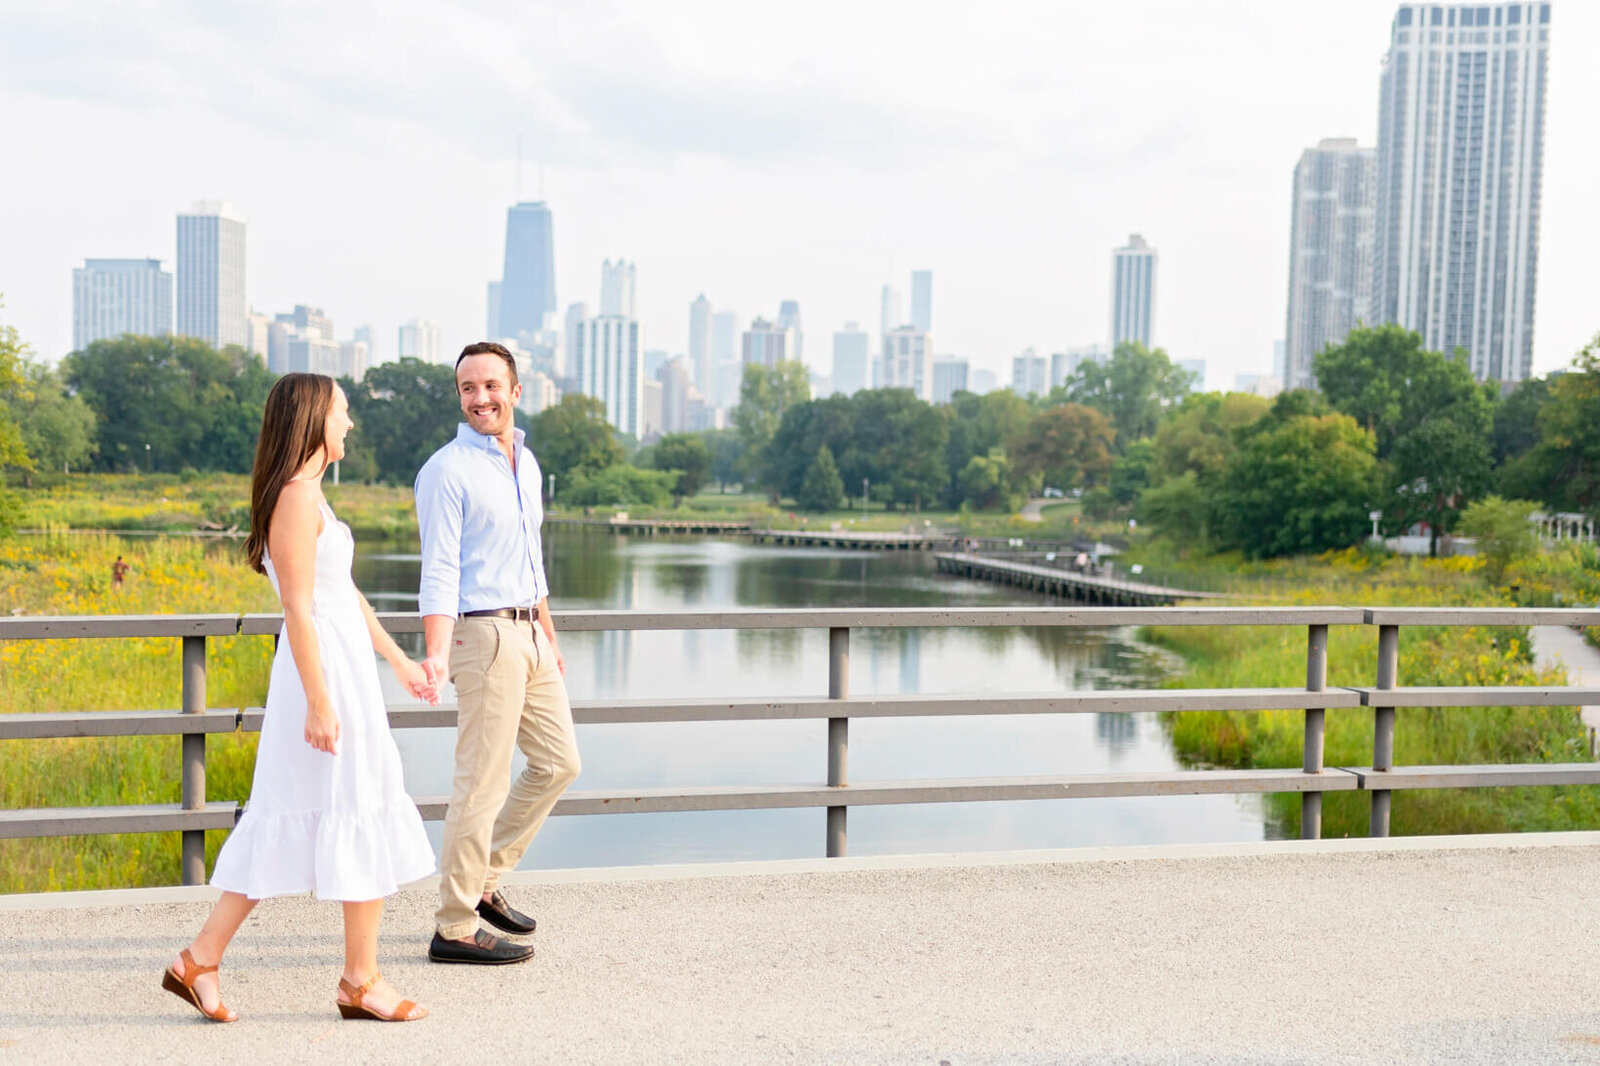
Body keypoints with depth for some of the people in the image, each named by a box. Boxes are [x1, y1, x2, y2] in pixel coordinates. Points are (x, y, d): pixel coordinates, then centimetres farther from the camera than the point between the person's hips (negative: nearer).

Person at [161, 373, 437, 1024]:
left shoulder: (307, 494, 16)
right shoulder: (297, 498, -15)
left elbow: (346, 593, 21)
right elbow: (299, 608, -19)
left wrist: (399, 661, 24)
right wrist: (319, 702, -20)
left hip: (344, 671, 10)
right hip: (325, 674, -10)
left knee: (291, 820, 12)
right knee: (365, 820, -1)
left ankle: (200, 960, 16)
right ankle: (361, 981, 10)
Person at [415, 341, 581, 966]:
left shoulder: (526, 462, 14)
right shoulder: (447, 470, -11)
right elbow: (440, 570, -18)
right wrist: (436, 655, -28)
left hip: (528, 634, 9)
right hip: (484, 634, -9)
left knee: (558, 762, 15)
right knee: (483, 782, -5)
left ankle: (484, 879, 27)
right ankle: (455, 929, 5)